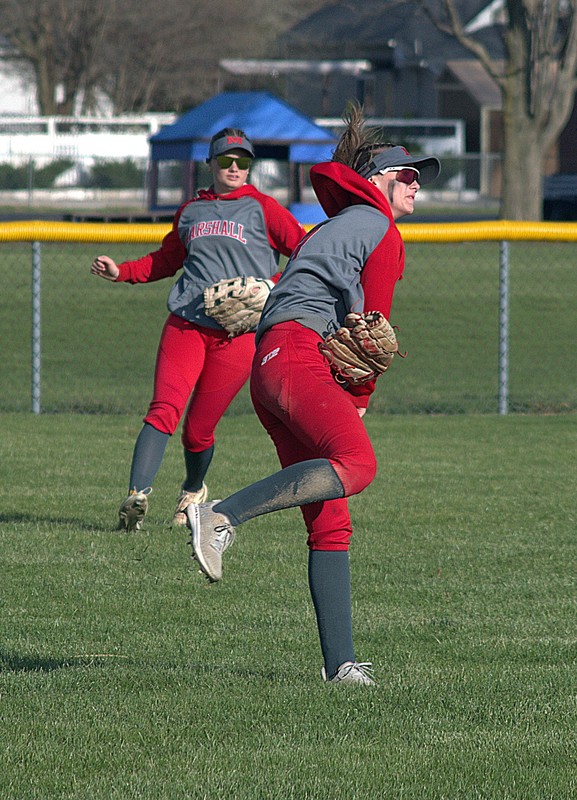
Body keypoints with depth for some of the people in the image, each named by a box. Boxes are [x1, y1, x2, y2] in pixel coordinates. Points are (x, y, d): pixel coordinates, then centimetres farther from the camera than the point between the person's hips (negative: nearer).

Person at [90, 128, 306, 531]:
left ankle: (194, 490, 29)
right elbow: (166, 260, 29)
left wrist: (273, 285, -12)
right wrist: (121, 271, 15)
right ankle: (137, 497, -29)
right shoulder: (191, 211, 19)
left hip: (240, 331, -2)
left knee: (199, 429, -1)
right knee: (164, 408, -19)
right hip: (186, 323, 2)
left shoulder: (262, 208, 7)